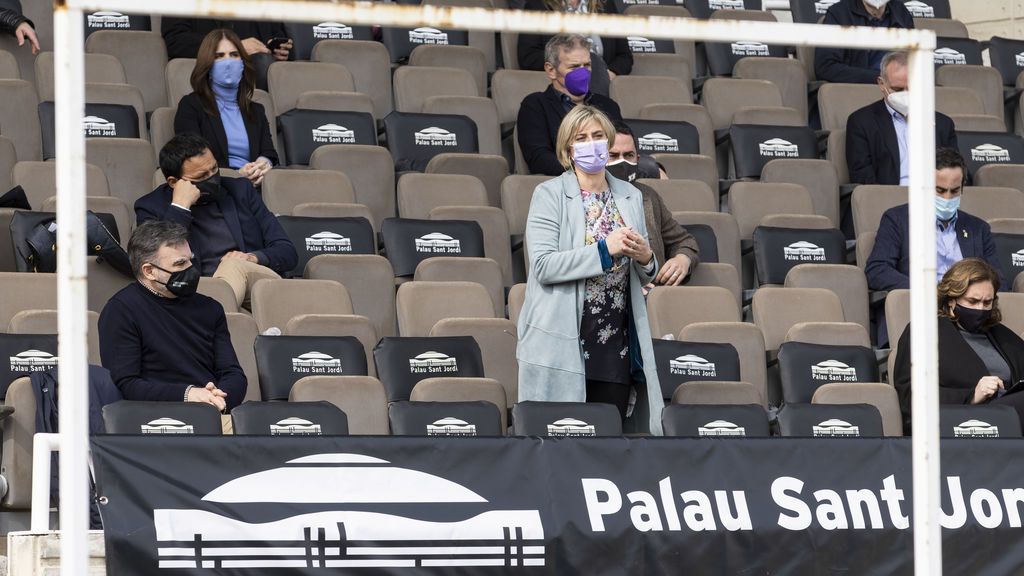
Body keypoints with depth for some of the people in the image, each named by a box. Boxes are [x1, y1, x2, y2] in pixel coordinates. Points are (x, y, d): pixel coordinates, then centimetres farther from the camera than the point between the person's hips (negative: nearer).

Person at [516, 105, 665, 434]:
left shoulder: (631, 197, 14)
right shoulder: (549, 195, -1)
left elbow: (645, 277, 21)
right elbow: (543, 265, -13)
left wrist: (645, 258, -3)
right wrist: (605, 249, -19)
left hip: (616, 342, 4)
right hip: (562, 343, -4)